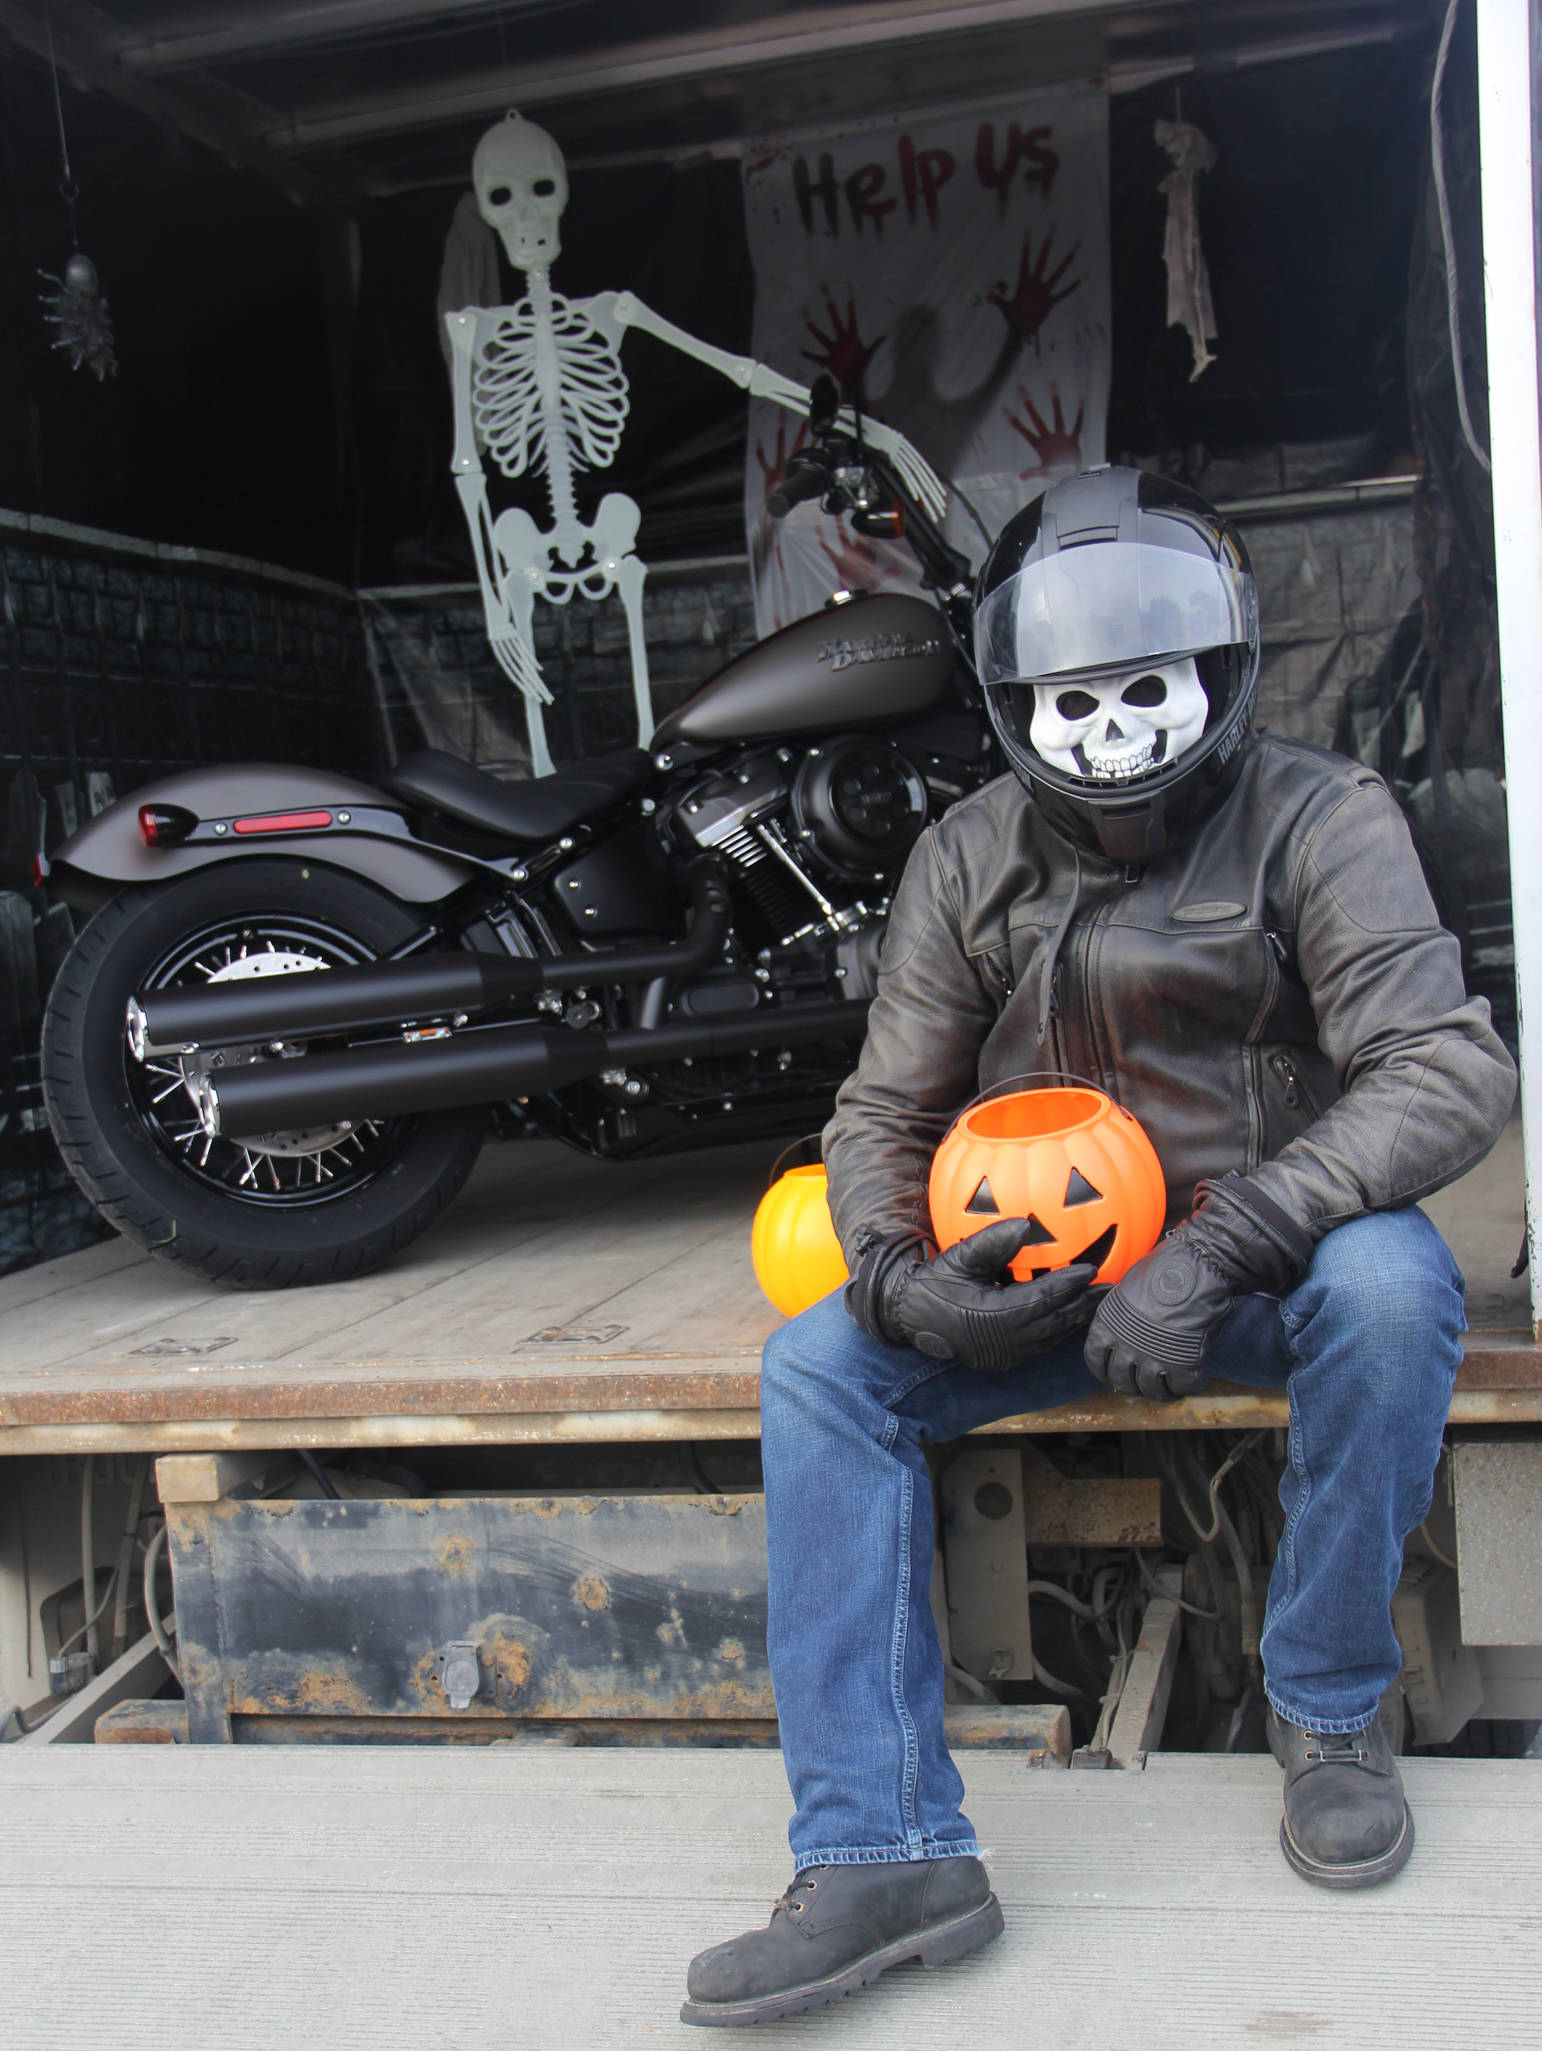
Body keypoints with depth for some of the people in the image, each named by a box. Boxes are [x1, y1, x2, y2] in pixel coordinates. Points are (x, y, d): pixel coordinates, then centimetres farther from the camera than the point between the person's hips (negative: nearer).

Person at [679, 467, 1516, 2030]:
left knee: (1388, 1288, -35)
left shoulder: (1314, 818, -9)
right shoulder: (970, 861, 2)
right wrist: (903, 1280, -20)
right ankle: (883, 1851, -18)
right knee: (820, 1365, -18)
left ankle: (1328, 1708, -10)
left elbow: (1452, 1069, -21)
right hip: (1044, 1269, 3)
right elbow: (884, 1111, 3)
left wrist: (1218, 1248, -33)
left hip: (1273, 1249, -2)